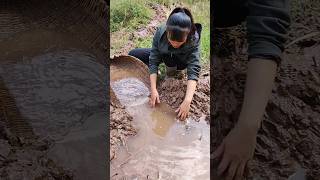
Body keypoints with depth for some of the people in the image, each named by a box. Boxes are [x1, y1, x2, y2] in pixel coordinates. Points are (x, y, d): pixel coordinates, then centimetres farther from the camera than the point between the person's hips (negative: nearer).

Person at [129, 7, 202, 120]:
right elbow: (153, 61, -30)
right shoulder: (161, 32, -32)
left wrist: (187, 101, -55)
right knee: (132, 55, -8)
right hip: (163, 56, 3)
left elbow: (194, 71, -44)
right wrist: (153, 90, -38)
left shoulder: (194, 39, -37)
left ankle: (174, 70, -2)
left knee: (167, 54, -37)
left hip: (181, 61, -3)